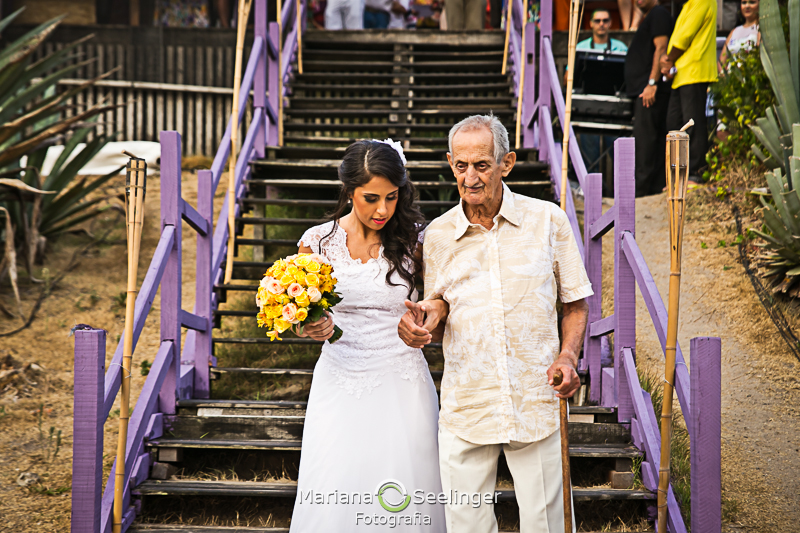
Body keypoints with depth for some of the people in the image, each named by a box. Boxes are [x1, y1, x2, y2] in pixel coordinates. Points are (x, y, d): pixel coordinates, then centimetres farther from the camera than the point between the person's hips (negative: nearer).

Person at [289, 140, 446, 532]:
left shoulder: (412, 240, -3)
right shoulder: (318, 242, -1)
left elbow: (443, 297, 7)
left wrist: (433, 310, -15)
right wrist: (314, 327, -14)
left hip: (402, 385, -1)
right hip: (339, 386, 1)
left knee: (401, 501, 0)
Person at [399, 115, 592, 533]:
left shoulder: (547, 220, 1)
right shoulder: (438, 234, 4)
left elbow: (575, 303, 8)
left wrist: (568, 355, -9)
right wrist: (425, 315, -7)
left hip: (536, 403, -1)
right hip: (465, 405, 1)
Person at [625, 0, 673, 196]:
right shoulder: (648, 18, 25)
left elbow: (661, 48, -16)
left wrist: (652, 83, -22)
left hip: (651, 91, -10)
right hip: (642, 90, 10)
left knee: (644, 137, -13)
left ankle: (643, 189, -16)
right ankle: (657, 187, 9)